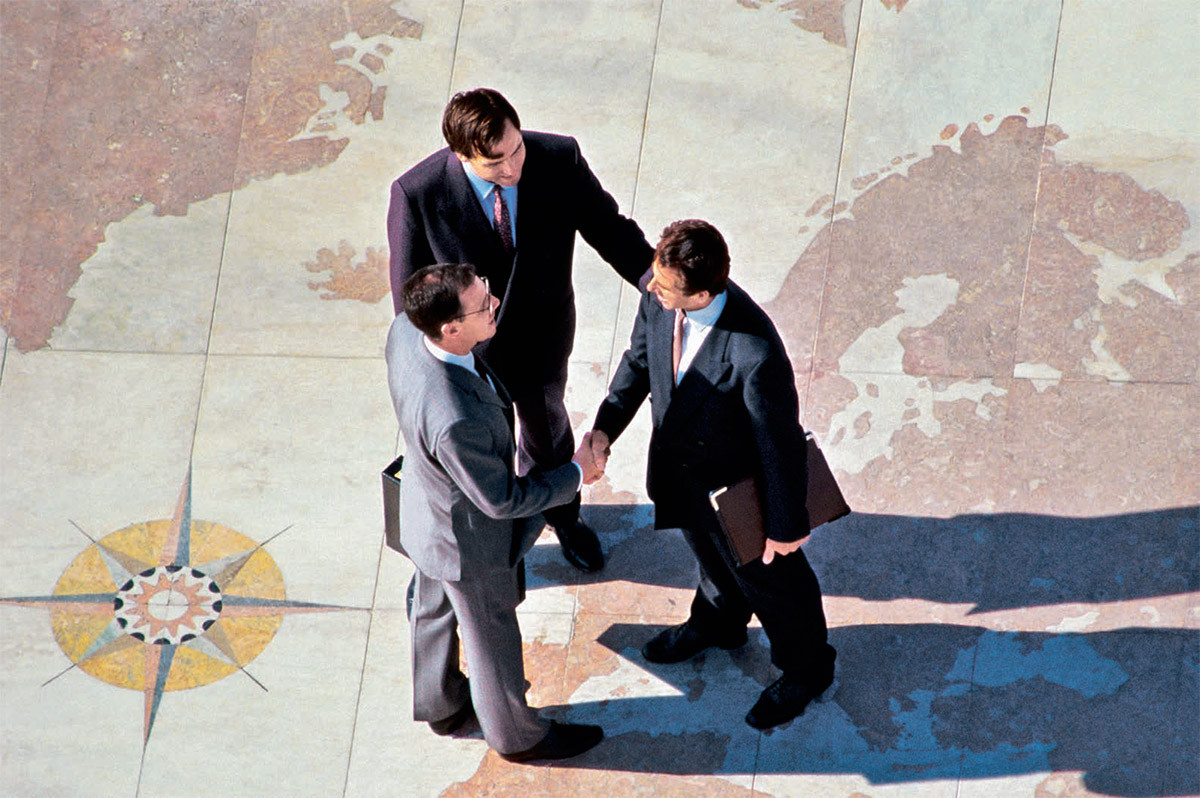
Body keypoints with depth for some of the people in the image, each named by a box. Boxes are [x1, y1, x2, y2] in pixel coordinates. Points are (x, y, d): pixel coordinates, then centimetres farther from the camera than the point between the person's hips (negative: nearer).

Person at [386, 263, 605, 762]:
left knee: (433, 611, 32)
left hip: (428, 513, 8)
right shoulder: (455, 420, -47)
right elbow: (502, 500, -29)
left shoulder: (406, 331, -24)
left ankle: (440, 704, 60)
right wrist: (575, 473, -15)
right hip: (470, 540, -7)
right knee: (491, 640, 21)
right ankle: (515, 734, 50)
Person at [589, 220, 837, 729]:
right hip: (680, 473, 6)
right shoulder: (658, 296, -23)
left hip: (736, 489, -6)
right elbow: (639, 360, -1)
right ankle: (718, 622, 67)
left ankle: (804, 669, 51)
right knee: (711, 555, 35)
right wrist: (604, 428, -12)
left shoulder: (755, 354, -42)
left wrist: (786, 525, -16)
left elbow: (781, 444, -28)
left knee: (768, 578, 22)